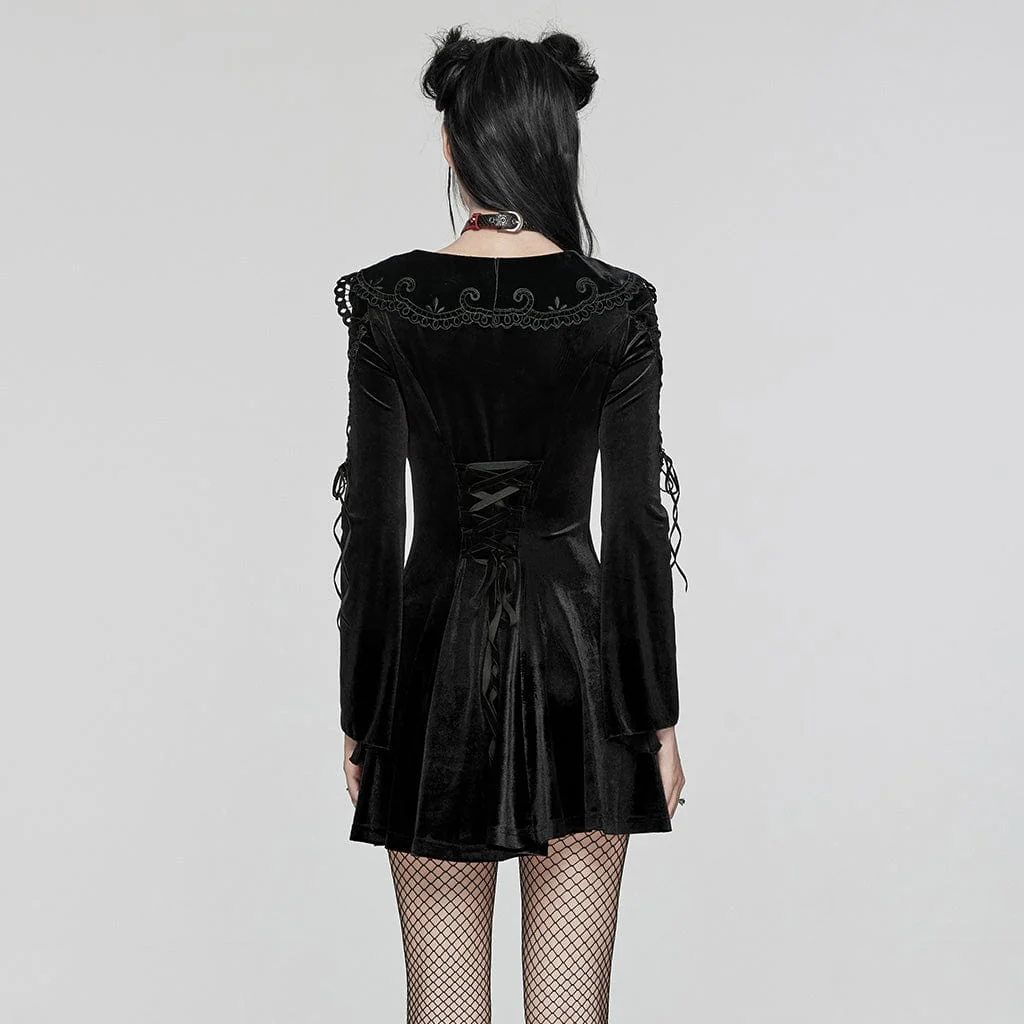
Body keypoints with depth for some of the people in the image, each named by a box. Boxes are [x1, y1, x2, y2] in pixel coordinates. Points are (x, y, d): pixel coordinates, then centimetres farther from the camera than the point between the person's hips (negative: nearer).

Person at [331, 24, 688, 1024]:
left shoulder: (388, 301, -6)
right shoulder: (617, 306, -5)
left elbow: (372, 528, -5)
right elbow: (638, 526, -5)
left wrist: (361, 718, 4)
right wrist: (657, 720, 2)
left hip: (437, 651, 0)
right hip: (577, 649, 0)